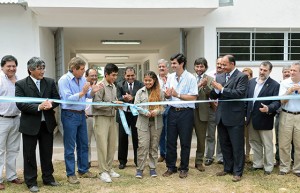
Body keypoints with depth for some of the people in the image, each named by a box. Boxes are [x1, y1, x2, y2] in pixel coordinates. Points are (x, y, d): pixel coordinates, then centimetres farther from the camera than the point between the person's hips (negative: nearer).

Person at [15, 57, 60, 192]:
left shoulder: (50, 82, 5)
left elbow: (57, 98, 3)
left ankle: (48, 178, 28)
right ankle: (31, 182, 19)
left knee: (47, 153, 14)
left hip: (47, 123, 4)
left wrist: (51, 104, -19)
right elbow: (20, 104, -15)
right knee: (29, 154, 7)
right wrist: (38, 107, -25)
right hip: (30, 125, -3)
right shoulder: (21, 84, -6)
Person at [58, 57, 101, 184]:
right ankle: (70, 174, 13)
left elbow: (88, 95, 6)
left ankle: (83, 170, 28)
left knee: (83, 144, 14)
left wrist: (93, 91, -14)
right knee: (70, 147, 2)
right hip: (70, 115, -7)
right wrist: (82, 92, -25)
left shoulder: (82, 79, 5)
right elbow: (67, 99, -20)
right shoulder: (64, 80, -13)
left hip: (81, 114, 7)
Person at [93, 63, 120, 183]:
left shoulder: (113, 87, 10)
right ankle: (103, 171, 8)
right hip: (101, 118, -7)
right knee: (102, 146, -2)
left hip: (112, 118, 7)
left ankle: (109, 168, 24)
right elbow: (97, 104, -16)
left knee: (112, 145, 11)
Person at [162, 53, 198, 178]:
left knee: (185, 142, 7)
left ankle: (184, 168, 22)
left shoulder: (191, 78, -9)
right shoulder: (170, 77, 7)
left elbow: (193, 97, -14)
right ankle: (171, 167, 24)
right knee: (170, 141, 10)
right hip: (173, 111, 5)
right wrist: (167, 94, -11)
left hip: (186, 112, -4)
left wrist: (177, 95, -20)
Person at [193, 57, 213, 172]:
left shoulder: (210, 79, 2)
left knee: (201, 138, 10)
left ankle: (199, 161, 25)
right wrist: (198, 85, -21)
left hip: (202, 112, 0)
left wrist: (205, 85, -21)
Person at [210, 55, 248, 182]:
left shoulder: (242, 76, -7)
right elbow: (213, 96, 7)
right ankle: (228, 168, 32)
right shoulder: (219, 77, 9)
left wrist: (222, 89, -20)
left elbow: (240, 93, -21)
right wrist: (214, 89, -14)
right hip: (221, 117, 6)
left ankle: (238, 172, 18)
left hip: (235, 117, -6)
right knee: (224, 145, 17)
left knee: (237, 146, 5)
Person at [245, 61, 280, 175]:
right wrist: (245, 114, 5)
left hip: (265, 119, -5)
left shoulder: (274, 85, -8)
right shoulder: (251, 82, 7)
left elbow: (277, 102, -13)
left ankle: (268, 167, 20)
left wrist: (268, 108, -32)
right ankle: (257, 164, 31)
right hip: (251, 119, 5)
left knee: (267, 144, 7)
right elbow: (246, 98, 10)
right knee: (254, 142, 17)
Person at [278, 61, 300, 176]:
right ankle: (284, 167, 15)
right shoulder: (284, 83, 0)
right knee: (284, 144, 2)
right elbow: (282, 101, -4)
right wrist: (290, 91, -17)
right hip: (286, 116, 0)